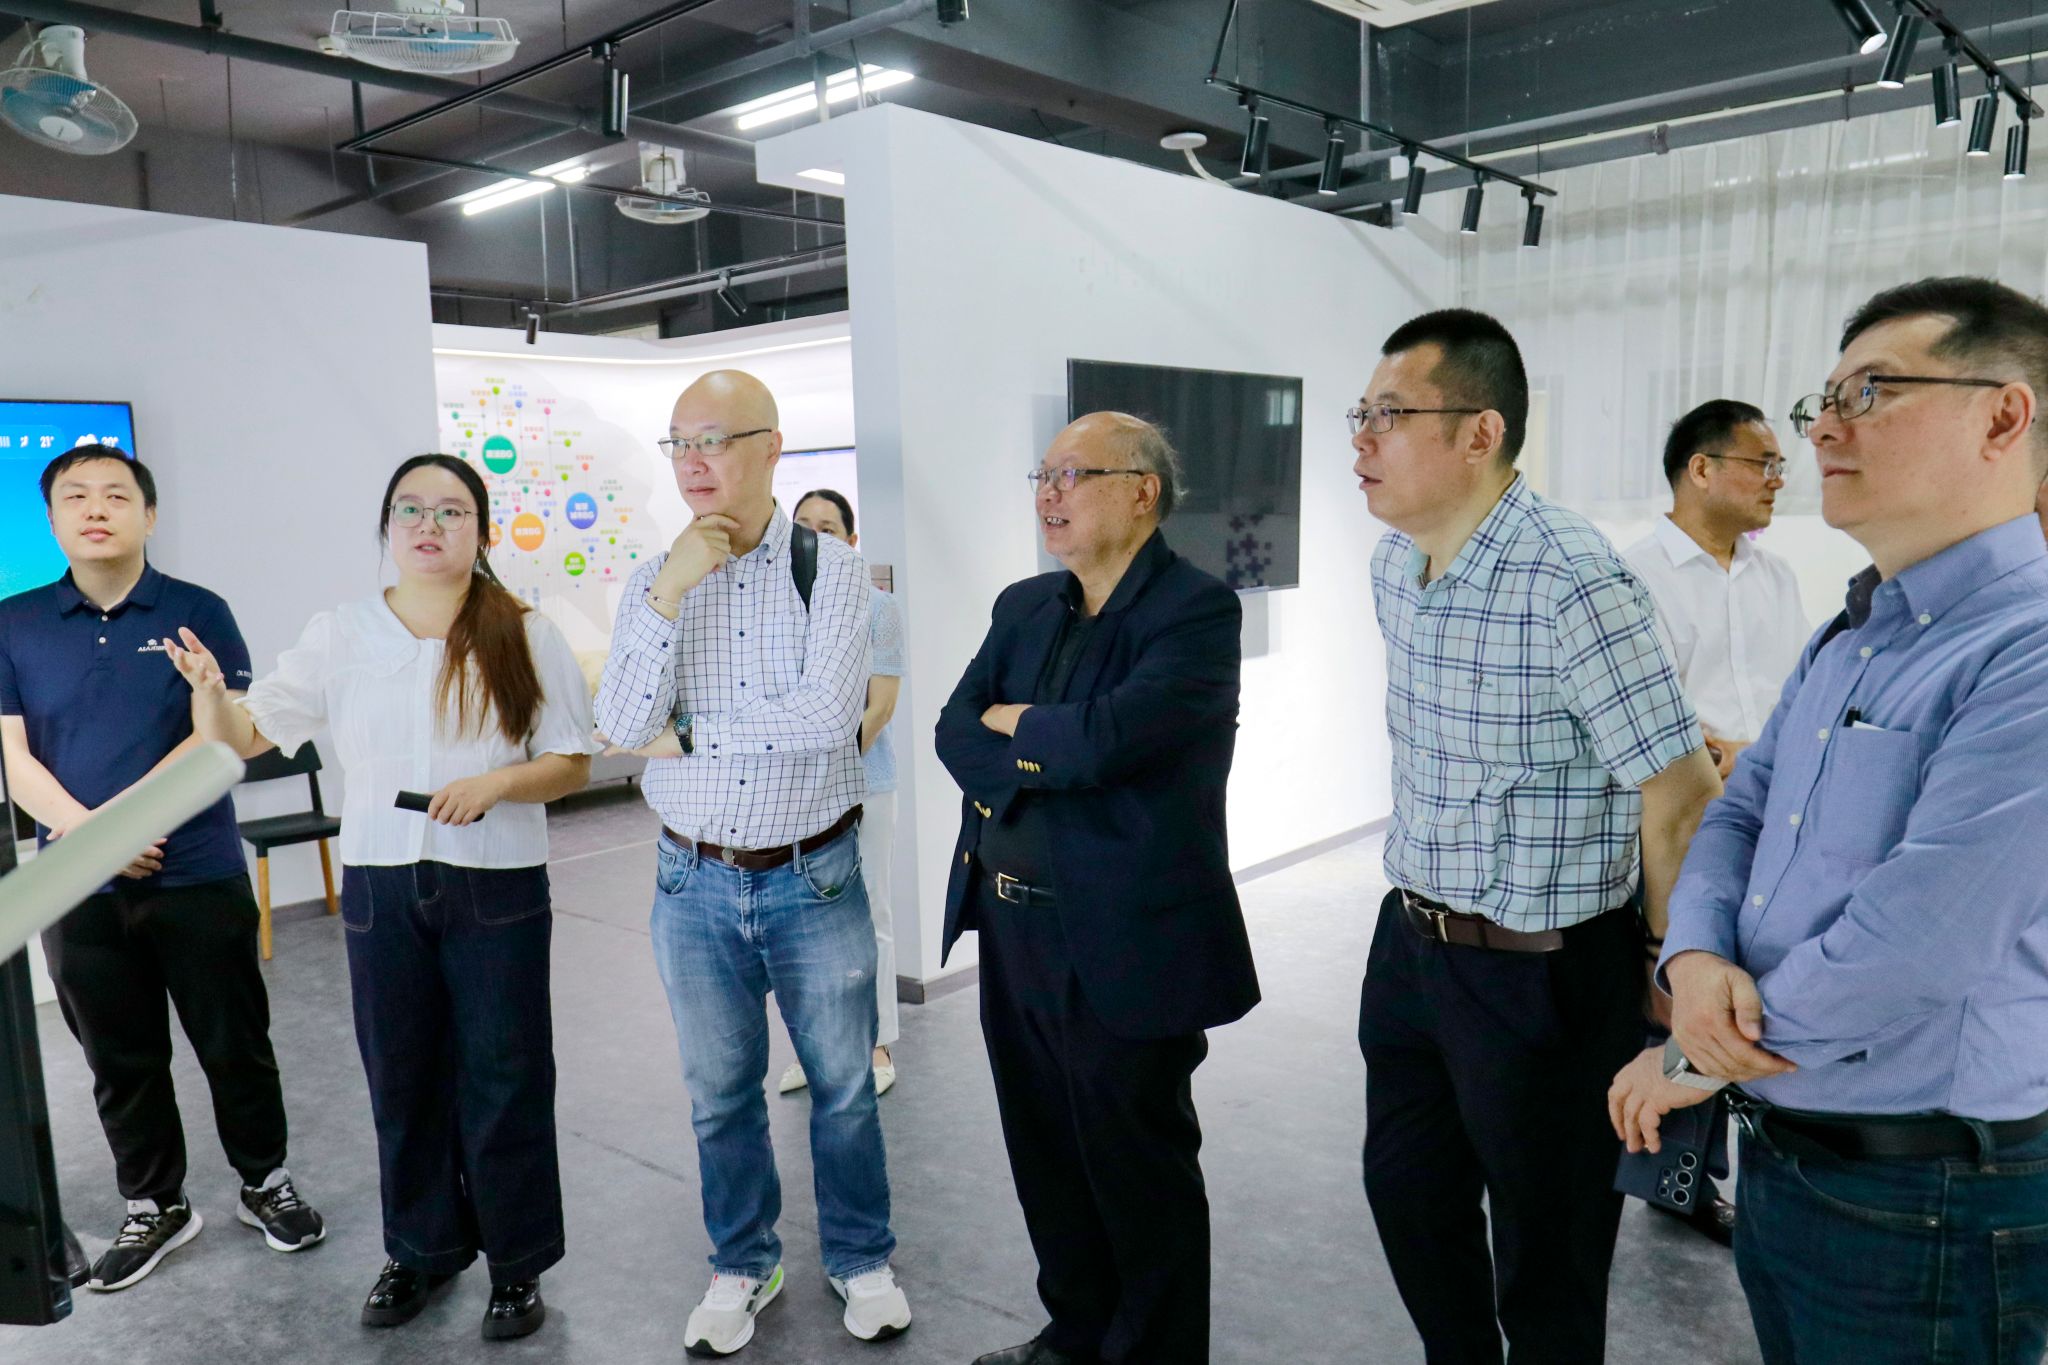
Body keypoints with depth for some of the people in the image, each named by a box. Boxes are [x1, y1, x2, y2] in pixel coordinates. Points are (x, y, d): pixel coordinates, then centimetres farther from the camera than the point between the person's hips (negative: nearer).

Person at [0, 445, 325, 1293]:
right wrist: (93, 834, -16)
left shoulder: (198, 613, -3)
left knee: (235, 1044, 9)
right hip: (78, 891, 2)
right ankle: (153, 1207, 31)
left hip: (198, 879, -2)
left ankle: (265, 1182, 29)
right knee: (120, 1061, 15)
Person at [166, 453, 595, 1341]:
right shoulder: (339, 636, 2)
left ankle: (516, 1262, 25)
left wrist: (498, 782, -22)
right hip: (380, 889, 3)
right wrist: (209, 690, -20)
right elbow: (243, 736, 1)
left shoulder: (526, 637, -4)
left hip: (497, 890, -2)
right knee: (402, 1078, 15)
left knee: (503, 1079, 6)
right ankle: (423, 1248, 37)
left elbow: (572, 766, -3)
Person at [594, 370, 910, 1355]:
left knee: (842, 1083, 13)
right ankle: (741, 1268, 39)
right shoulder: (653, 583, 0)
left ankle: (860, 1260, 36)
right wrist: (671, 591, -21)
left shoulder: (829, 566, -9)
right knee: (719, 1091, 17)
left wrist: (701, 733, -12)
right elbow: (621, 727, -12)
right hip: (695, 885, 3)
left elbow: (829, 711, -21)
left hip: (815, 878, -2)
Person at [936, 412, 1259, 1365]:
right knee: (1047, 1155, 21)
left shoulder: (1198, 610, -14)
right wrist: (1042, 755, -16)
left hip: (1125, 947, -7)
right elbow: (954, 733, 1)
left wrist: (1011, 724, -9)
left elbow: (1107, 735, -26)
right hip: (1011, 932, 7)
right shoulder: (1023, 606, 9)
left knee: (1138, 1171, 11)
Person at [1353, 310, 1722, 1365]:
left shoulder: (1572, 584, -24)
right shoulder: (1392, 564, 3)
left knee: (1545, 1243, 11)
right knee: (1406, 1192, 22)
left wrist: (1671, 962, -6)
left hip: (1543, 972, -8)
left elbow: (1682, 793, -19)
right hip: (1411, 943, 8)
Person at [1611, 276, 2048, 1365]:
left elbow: (1910, 943, -27)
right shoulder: (1844, 642, 9)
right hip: (1777, 1149, 7)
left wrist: (1690, 1063, -14)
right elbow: (1737, 814, 10)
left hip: (1919, 1203, -7)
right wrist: (1694, 959, -12)